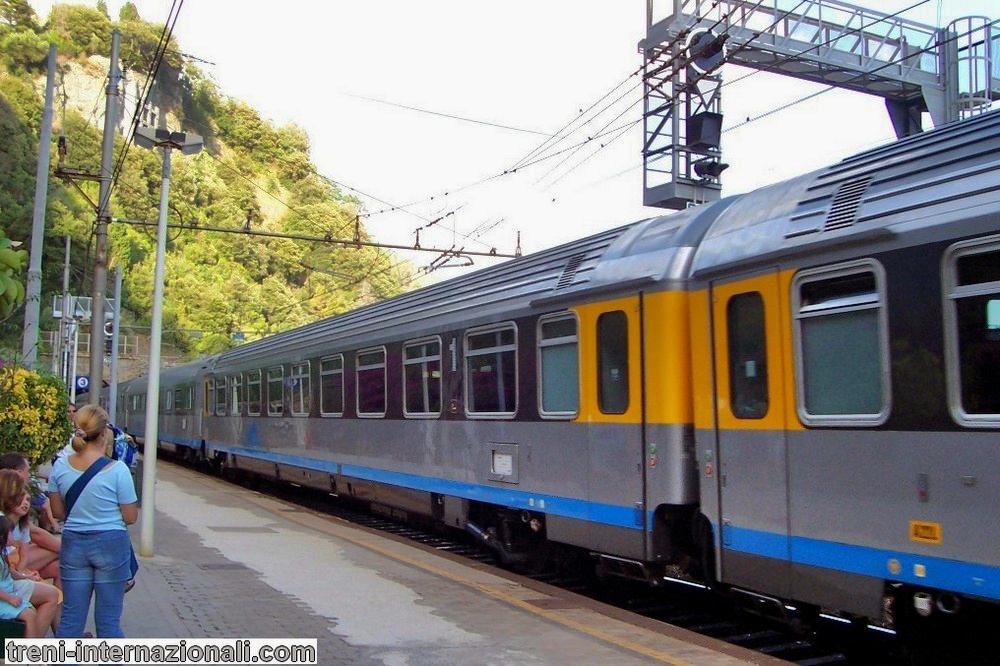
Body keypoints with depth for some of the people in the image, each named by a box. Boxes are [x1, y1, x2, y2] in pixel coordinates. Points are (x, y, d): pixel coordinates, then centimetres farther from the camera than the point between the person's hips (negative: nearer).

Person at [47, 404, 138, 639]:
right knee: (108, 619, 7)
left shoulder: (60, 466, -4)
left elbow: (58, 512, 6)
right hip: (111, 544, -3)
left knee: (71, 617, 13)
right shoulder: (117, 469, -16)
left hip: (73, 543, 4)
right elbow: (131, 517, -9)